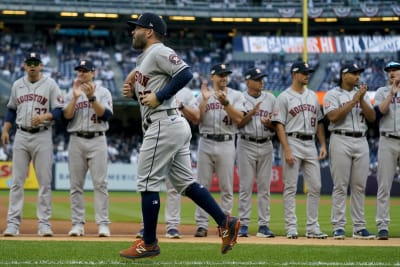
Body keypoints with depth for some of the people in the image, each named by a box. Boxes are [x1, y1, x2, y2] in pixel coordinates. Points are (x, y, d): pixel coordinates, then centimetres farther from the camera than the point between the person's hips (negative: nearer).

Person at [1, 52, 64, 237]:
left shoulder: (50, 84, 1)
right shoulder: (17, 85, 12)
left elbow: (59, 110, -3)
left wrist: (44, 116, -21)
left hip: (42, 136, -3)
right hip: (21, 136, 3)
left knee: (44, 181, -3)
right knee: (16, 181, 0)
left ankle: (44, 224, 1)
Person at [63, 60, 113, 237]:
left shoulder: (103, 92, 5)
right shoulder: (72, 93, 12)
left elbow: (106, 115, -10)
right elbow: (67, 116, -2)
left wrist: (92, 97, -20)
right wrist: (75, 97, -14)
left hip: (97, 141, -2)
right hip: (76, 141, 3)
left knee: (100, 183, -7)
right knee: (76, 184, 1)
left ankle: (103, 224, -8)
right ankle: (78, 224, 4)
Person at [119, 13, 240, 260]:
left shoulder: (158, 51, -9)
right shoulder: (145, 57, 22)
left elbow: (185, 73, -22)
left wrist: (158, 97, -20)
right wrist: (133, 90, 8)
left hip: (164, 125, -11)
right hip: (175, 126, 11)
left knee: (148, 183, -5)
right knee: (185, 182, 9)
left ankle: (149, 243, 1)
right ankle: (225, 222, 5)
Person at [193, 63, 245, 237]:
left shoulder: (236, 96, 6)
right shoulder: (202, 96, 10)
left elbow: (239, 118, -7)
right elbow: (196, 119, -1)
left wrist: (225, 103, -18)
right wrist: (205, 100, -9)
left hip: (226, 144, -1)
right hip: (205, 143, 1)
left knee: (226, 187, 1)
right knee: (203, 186, 0)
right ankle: (202, 225, 2)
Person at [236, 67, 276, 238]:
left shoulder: (270, 99, 11)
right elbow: (237, 124, -5)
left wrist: (269, 123, -11)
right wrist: (252, 113, -16)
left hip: (266, 145, 3)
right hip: (246, 145, -3)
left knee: (264, 187, 3)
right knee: (245, 186, -2)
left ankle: (263, 225, 5)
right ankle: (244, 225, 1)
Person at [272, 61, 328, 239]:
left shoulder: (313, 96, 15)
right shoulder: (284, 97, -3)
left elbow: (319, 122, 19)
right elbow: (279, 125, -8)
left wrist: (323, 145, 8)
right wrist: (287, 150, -16)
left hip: (310, 144, 6)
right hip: (293, 143, -6)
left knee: (315, 187, 3)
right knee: (290, 188, -3)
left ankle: (312, 228, 9)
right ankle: (291, 228, -1)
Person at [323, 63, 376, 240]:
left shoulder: (362, 94, 14)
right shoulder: (332, 94, 0)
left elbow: (372, 117, 5)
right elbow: (333, 117, -16)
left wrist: (362, 100, -9)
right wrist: (353, 101, -15)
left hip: (361, 142, 5)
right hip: (341, 141, -5)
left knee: (360, 186, 5)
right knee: (340, 186, -5)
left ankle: (359, 228, 8)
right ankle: (338, 228, -2)